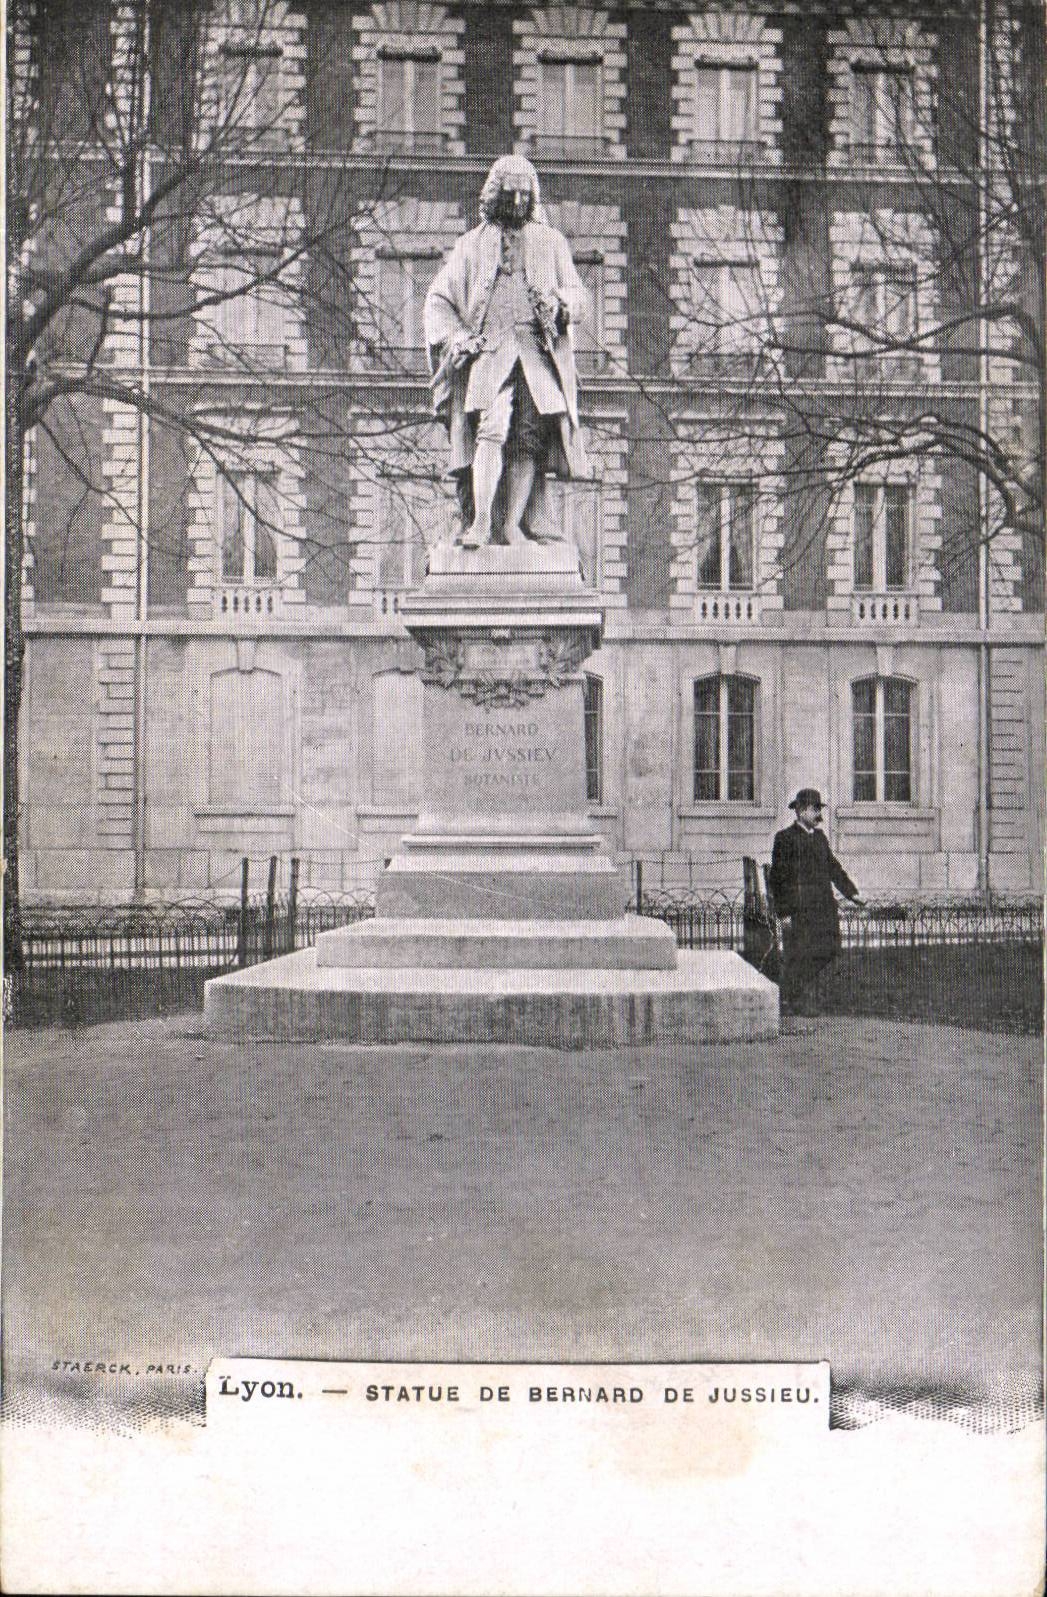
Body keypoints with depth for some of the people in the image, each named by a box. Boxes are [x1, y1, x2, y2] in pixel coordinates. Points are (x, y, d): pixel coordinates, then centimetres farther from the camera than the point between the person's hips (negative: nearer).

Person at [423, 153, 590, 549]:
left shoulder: (551, 242, 20)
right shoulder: (473, 244, 17)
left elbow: (578, 294, 15)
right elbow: (438, 299, 18)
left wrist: (560, 303, -9)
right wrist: (454, 336, -1)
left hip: (538, 352, 2)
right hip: (490, 351, -2)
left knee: (529, 438, -9)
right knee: (491, 428, -22)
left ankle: (513, 524, -7)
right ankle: (481, 521, -29)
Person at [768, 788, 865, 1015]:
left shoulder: (820, 837, 16)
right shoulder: (785, 838, -6)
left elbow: (833, 867, 21)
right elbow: (777, 877, -8)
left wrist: (852, 893, 10)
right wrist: (783, 911, -13)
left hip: (824, 907, 7)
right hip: (798, 909, -7)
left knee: (828, 949, 6)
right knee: (796, 954, -2)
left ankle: (797, 988, 23)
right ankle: (789, 999, 12)